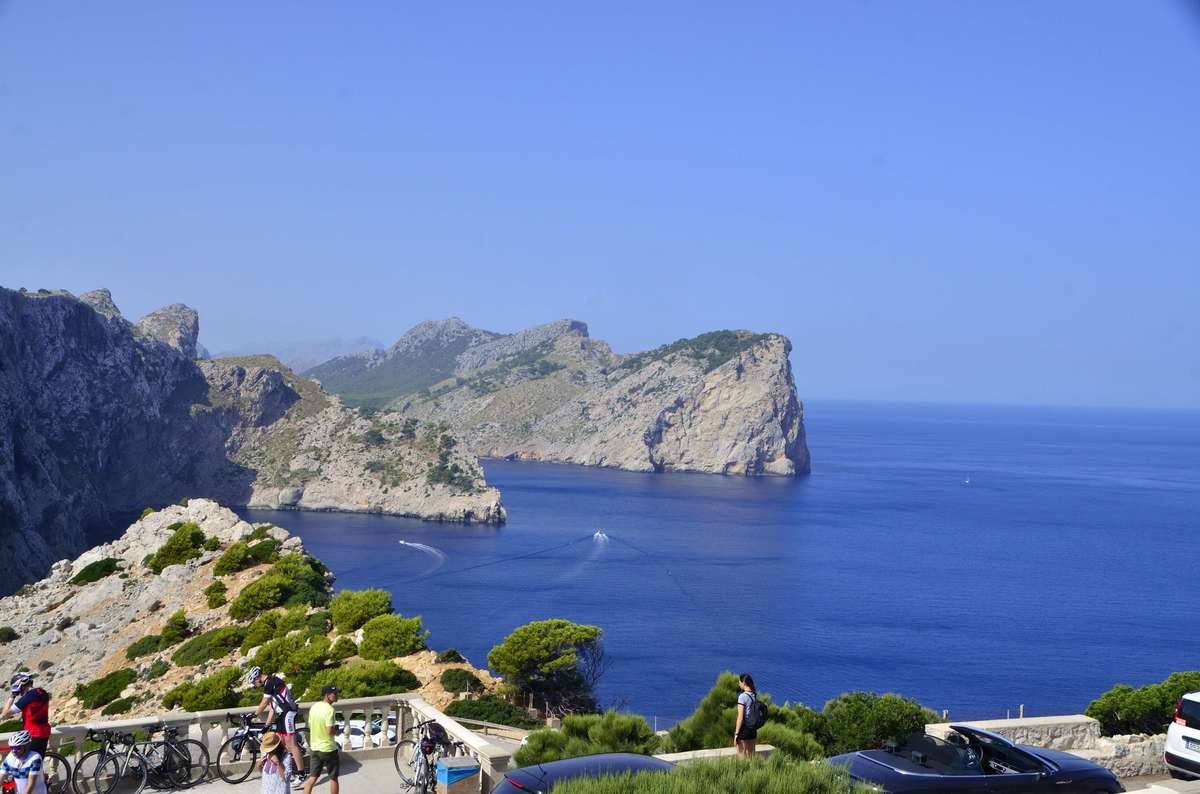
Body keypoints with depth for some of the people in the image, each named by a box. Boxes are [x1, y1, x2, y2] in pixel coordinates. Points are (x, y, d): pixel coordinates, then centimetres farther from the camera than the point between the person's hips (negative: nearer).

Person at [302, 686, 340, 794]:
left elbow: (310, 726, 13)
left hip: (315, 747, 7)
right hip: (328, 748, -7)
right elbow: (330, 730, -26)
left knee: (312, 777, 9)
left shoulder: (314, 707, 5)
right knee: (333, 778, 9)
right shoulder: (329, 709, -20)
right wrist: (336, 730, -6)